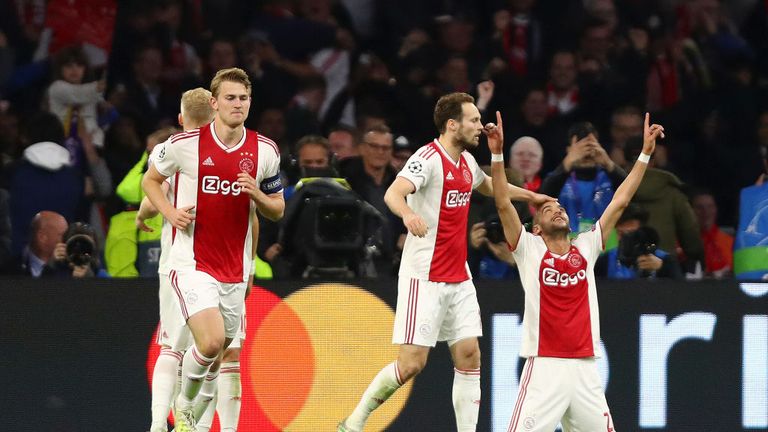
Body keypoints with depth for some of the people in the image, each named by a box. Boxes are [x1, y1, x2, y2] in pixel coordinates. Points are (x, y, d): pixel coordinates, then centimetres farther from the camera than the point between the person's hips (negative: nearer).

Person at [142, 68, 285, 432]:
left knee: (222, 355, 10)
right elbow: (150, 179, 11)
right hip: (192, 264, -4)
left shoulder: (265, 151, 3)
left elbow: (277, 210, 12)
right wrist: (170, 212, -7)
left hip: (235, 270, 4)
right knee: (211, 341, -22)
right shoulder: (185, 144, -6)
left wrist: (257, 195, -10)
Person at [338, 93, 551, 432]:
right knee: (412, 362, -10)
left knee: (469, 354, 2)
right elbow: (394, 192, -33)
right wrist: (408, 213, -53)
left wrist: (530, 196, 41)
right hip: (424, 279, -8)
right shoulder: (429, 158, -14)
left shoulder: (467, 162, 12)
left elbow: (490, 187, 36)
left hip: (459, 279, 8)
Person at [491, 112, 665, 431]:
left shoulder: (586, 248, 12)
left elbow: (620, 201, 12)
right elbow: (503, 204, -7)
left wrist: (645, 153, 9)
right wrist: (497, 153, -16)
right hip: (544, 367, -4)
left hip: (585, 368, 4)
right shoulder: (530, 249, 4)